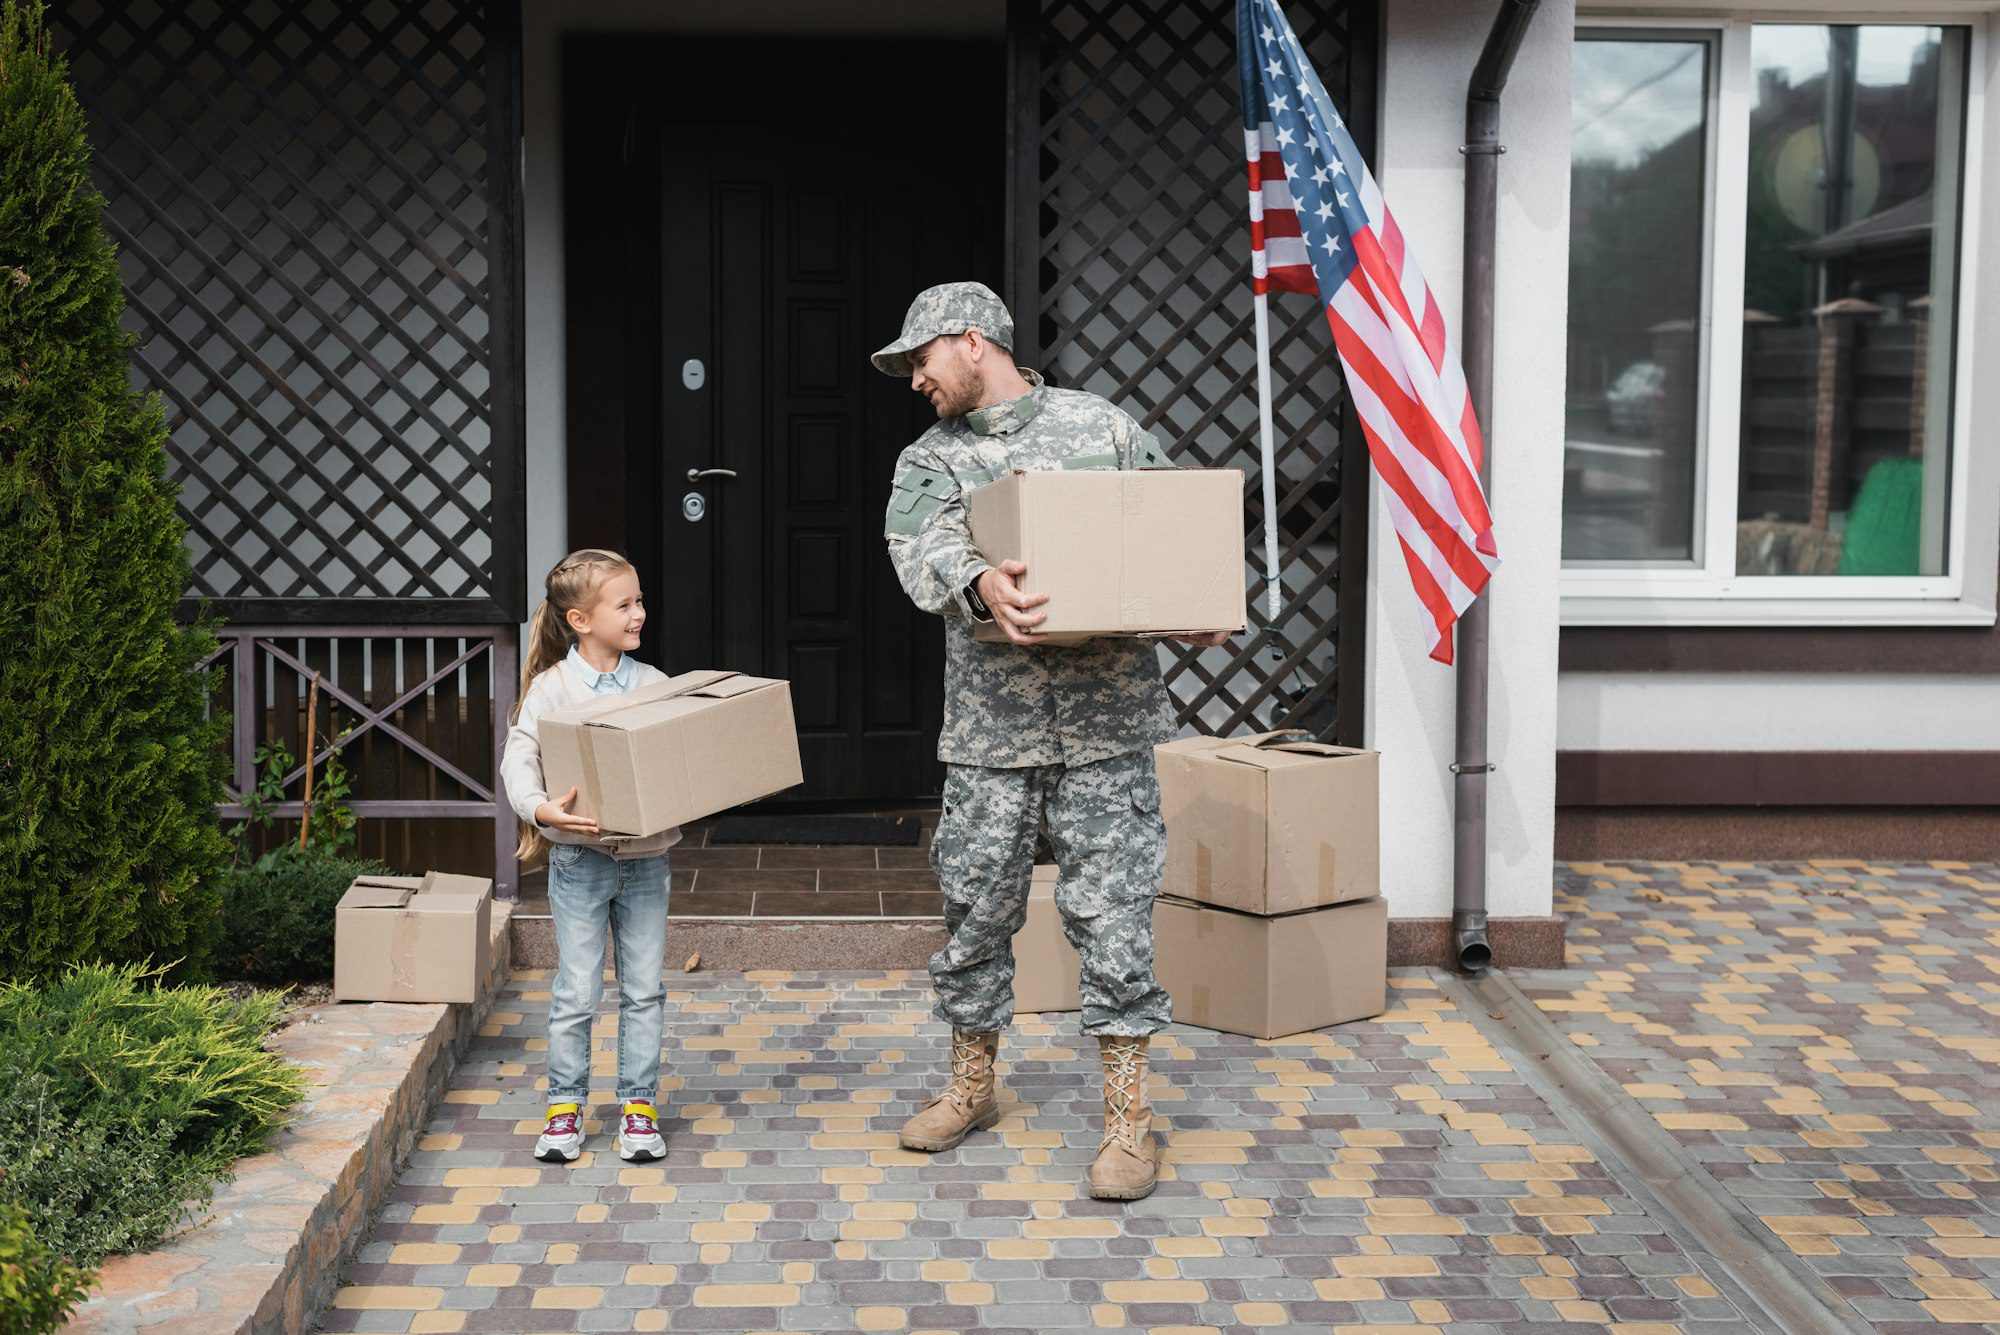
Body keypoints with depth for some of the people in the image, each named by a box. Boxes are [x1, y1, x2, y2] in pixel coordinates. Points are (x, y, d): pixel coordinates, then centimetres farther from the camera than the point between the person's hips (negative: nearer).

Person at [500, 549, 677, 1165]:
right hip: (580, 858, -3)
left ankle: (639, 1104, 18)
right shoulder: (552, 687, -6)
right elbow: (518, 755, -11)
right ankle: (565, 1105, 17)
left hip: (646, 855, 3)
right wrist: (539, 808, -28)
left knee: (644, 989, 7)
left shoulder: (654, 684, 4)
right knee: (576, 992, 3)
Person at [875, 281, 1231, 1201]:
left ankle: (1128, 1115, 8)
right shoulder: (928, 461, 9)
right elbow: (922, 547, -13)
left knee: (1110, 911, -2)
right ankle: (971, 1086, 30)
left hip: (1105, 720, -2)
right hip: (987, 729, 3)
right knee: (975, 908, 10)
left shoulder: (1102, 427, 6)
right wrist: (978, 585, -35)